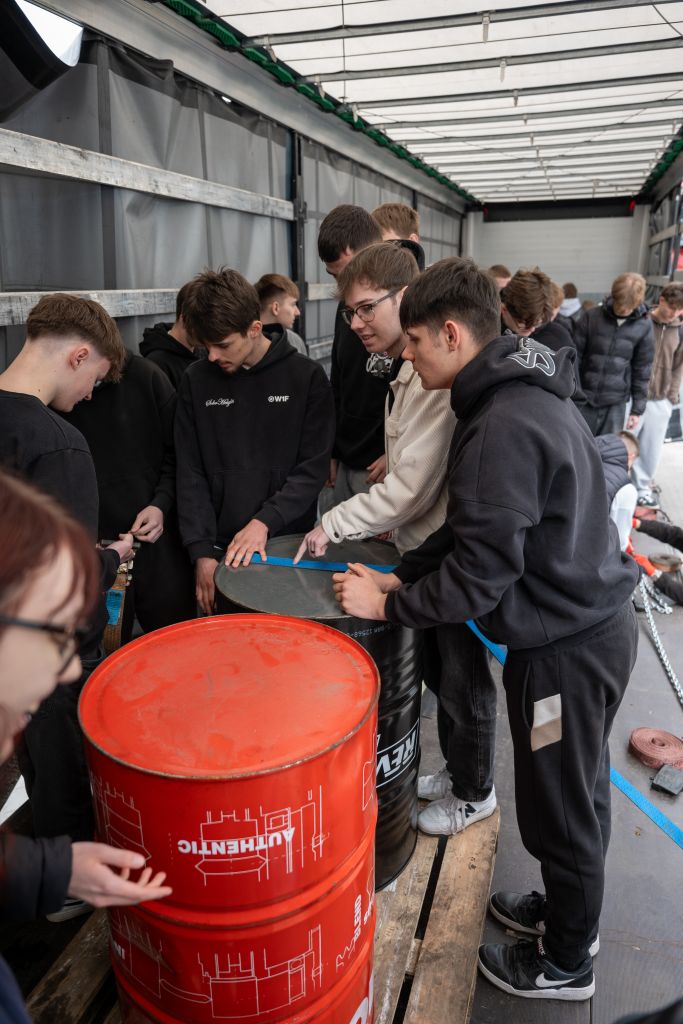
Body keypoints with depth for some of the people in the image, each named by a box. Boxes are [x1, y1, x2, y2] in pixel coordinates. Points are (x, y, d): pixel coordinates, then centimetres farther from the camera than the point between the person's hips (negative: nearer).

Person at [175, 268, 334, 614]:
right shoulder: (197, 380, 1)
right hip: (220, 548, 2)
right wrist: (202, 551, -6)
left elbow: (313, 468, -6)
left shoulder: (306, 376, -5)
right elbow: (191, 473, 1)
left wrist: (265, 521, -17)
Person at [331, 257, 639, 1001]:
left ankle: (565, 964, 36)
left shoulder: (502, 425, -25)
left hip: (565, 645, -9)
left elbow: (481, 573, -25)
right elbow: (477, 527, 11)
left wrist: (389, 605, -12)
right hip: (594, 623, 9)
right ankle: (566, 912, 48)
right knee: (577, 793, 25)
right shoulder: (527, 393, 7)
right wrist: (401, 575, 6)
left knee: (558, 807, 12)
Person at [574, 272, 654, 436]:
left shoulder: (644, 325, -4)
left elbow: (642, 369, 2)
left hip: (616, 402, 1)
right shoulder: (591, 317, -8)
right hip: (583, 398, 0)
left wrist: (638, 408, 3)